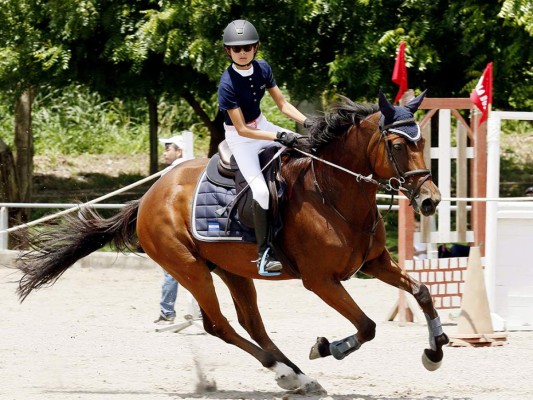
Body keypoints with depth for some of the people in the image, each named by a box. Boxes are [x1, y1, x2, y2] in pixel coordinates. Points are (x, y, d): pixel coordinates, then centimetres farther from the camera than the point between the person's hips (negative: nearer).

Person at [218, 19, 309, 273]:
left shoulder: (262, 69, -9)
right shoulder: (227, 85, -27)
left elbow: (282, 104, 0)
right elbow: (242, 130, -25)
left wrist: (307, 123, -14)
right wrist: (278, 136, -30)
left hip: (262, 125, 7)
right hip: (240, 138, -7)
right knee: (260, 189, -23)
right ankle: (263, 254, -14)